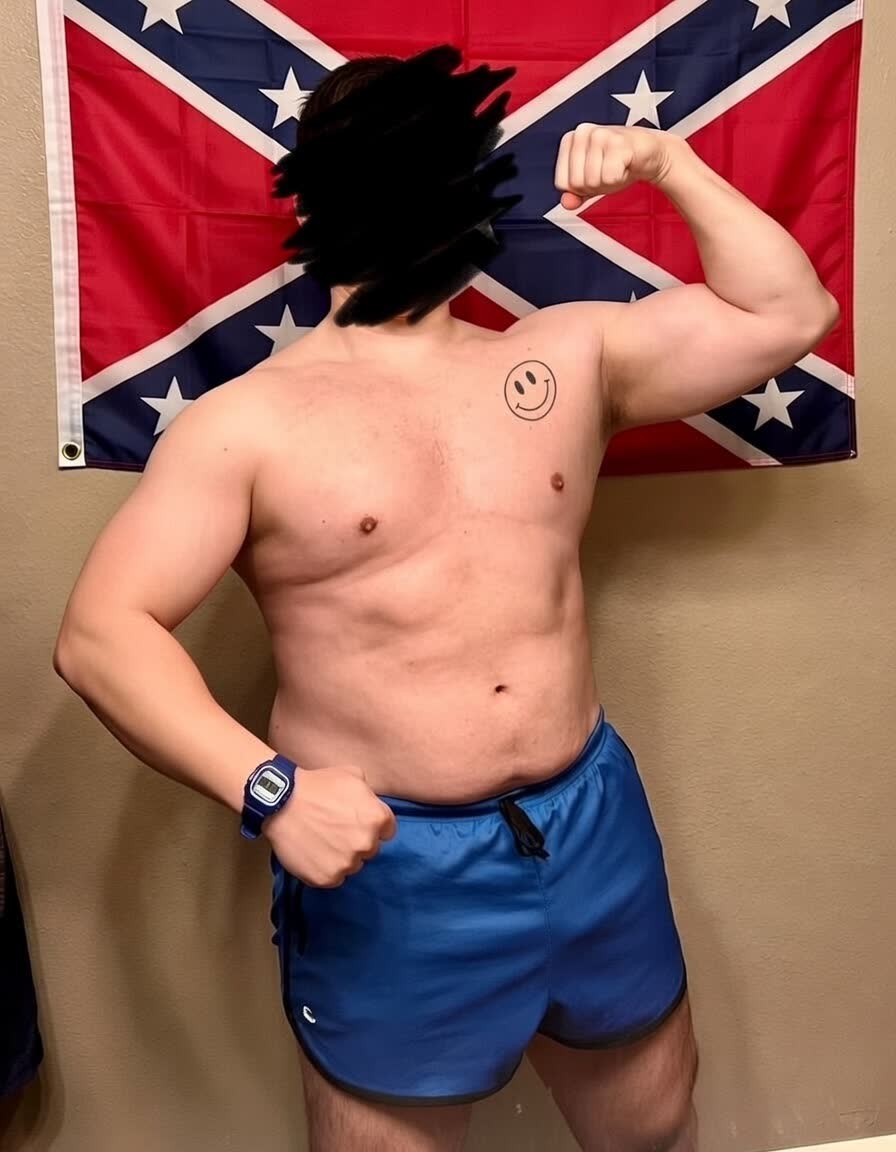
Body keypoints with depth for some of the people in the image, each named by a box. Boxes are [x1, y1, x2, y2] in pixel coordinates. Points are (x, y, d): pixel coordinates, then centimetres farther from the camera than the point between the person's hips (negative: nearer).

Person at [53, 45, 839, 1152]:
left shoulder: (569, 353, 4)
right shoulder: (249, 421, -9)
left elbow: (787, 317, 6)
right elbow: (101, 633, -14)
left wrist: (669, 162, -2)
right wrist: (267, 786, -27)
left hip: (594, 823, 4)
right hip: (391, 862, -3)